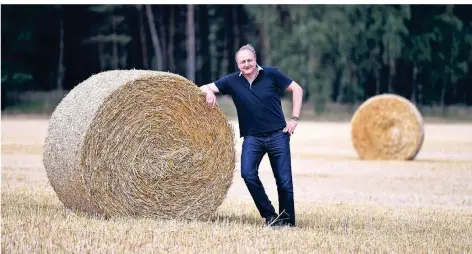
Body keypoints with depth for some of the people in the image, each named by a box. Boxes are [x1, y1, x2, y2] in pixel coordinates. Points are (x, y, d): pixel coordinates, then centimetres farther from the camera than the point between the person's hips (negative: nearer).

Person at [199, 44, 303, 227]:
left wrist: (294, 118, -3)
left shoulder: (271, 74, -3)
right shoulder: (232, 81, 2)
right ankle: (269, 215, -7)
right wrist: (209, 92, -21)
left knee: (284, 181, -2)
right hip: (252, 138, 1)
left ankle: (286, 221, 13)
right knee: (248, 173, -20)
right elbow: (205, 87, 4)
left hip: (278, 135, -1)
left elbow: (296, 89, 3)